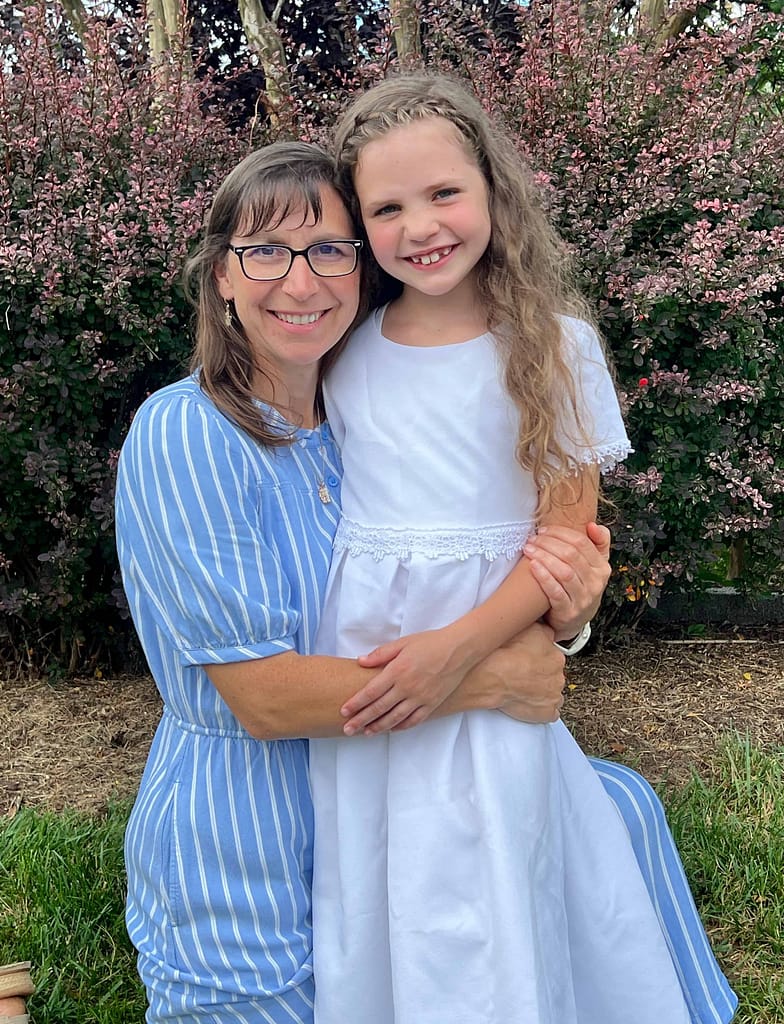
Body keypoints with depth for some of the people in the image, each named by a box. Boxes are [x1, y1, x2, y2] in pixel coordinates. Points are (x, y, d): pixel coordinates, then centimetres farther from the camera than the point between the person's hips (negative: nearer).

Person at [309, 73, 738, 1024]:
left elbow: (566, 532, -5)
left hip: (490, 667, -2)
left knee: (478, 920, 4)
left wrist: (459, 645, -19)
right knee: (361, 919, 13)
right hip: (350, 674, 2)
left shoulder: (556, 345, -4)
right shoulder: (342, 350, 2)